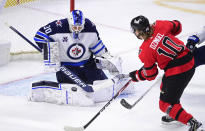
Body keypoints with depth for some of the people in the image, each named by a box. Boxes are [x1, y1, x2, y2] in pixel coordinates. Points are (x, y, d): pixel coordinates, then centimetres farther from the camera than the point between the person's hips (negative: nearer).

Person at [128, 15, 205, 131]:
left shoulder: (145, 51, -13)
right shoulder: (160, 26, -3)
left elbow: (150, 74, -2)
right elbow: (177, 26, 17)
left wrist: (136, 76, 15)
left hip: (176, 72, -8)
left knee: (166, 104, 4)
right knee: (165, 87, 31)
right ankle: (174, 115, 45)